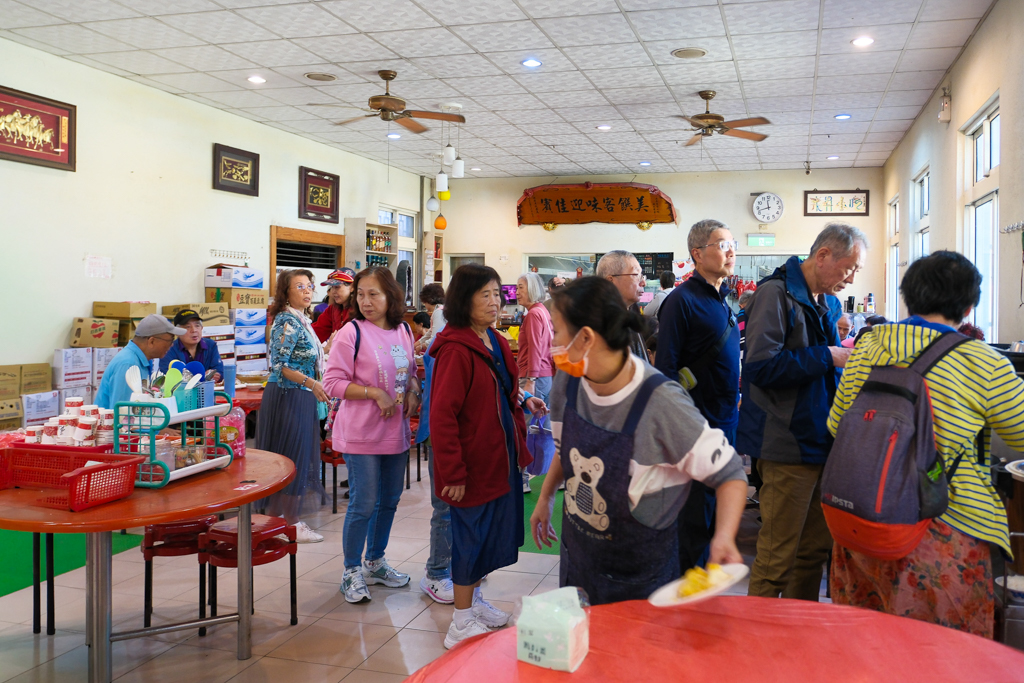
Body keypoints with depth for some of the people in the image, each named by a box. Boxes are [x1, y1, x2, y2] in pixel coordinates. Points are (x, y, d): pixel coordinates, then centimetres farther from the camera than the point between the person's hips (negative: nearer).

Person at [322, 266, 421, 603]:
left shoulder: (404, 331, 5)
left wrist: (412, 390, -3)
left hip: (396, 431, 6)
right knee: (363, 504, -1)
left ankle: (375, 562, 35)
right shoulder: (351, 333, -13)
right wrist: (375, 393, -21)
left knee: (389, 500, 17)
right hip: (362, 434, -6)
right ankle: (352, 572, 18)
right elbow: (333, 382, -14)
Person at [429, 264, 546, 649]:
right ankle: (462, 625, 19)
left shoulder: (495, 342, 8)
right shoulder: (456, 349, -20)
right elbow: (442, 415, -22)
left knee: (492, 532, 19)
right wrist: (453, 474, -21)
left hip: (500, 456, 9)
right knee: (472, 535, 3)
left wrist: (523, 402, 5)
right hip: (473, 463, -9)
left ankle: (473, 600, 39)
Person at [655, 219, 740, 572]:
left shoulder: (722, 299, 12)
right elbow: (666, 367, -18)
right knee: (696, 515, 1)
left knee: (718, 508, 17)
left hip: (725, 421, 9)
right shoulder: (682, 300, -14)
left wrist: (735, 399, 19)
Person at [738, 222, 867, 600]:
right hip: (787, 445, -9)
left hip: (819, 440, 9)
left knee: (815, 546, 16)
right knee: (778, 555, -2)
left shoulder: (828, 303, 16)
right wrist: (827, 357, -16)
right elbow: (761, 366, -23)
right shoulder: (776, 293, -12)